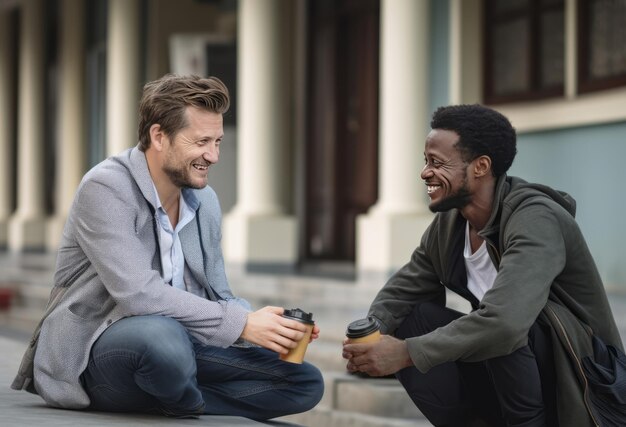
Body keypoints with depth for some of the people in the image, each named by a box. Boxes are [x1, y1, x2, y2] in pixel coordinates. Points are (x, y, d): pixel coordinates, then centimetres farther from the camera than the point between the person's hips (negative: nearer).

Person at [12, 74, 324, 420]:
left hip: (180, 343, 7)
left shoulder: (205, 202, 8)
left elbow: (217, 298, 11)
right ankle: (188, 410, -7)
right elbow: (139, 294, -27)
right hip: (95, 351, -7)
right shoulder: (105, 189, -15)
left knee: (305, 382, -3)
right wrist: (241, 324, -27)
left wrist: (269, 328, -10)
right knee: (163, 336, -40)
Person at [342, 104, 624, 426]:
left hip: (577, 387, -8)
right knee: (410, 319, -5)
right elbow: (399, 293, 7)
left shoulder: (535, 219, -25)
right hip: (504, 379, 8)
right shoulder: (447, 225, 0)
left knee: (497, 329, -33)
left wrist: (407, 353, -33)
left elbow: (503, 322, -39)